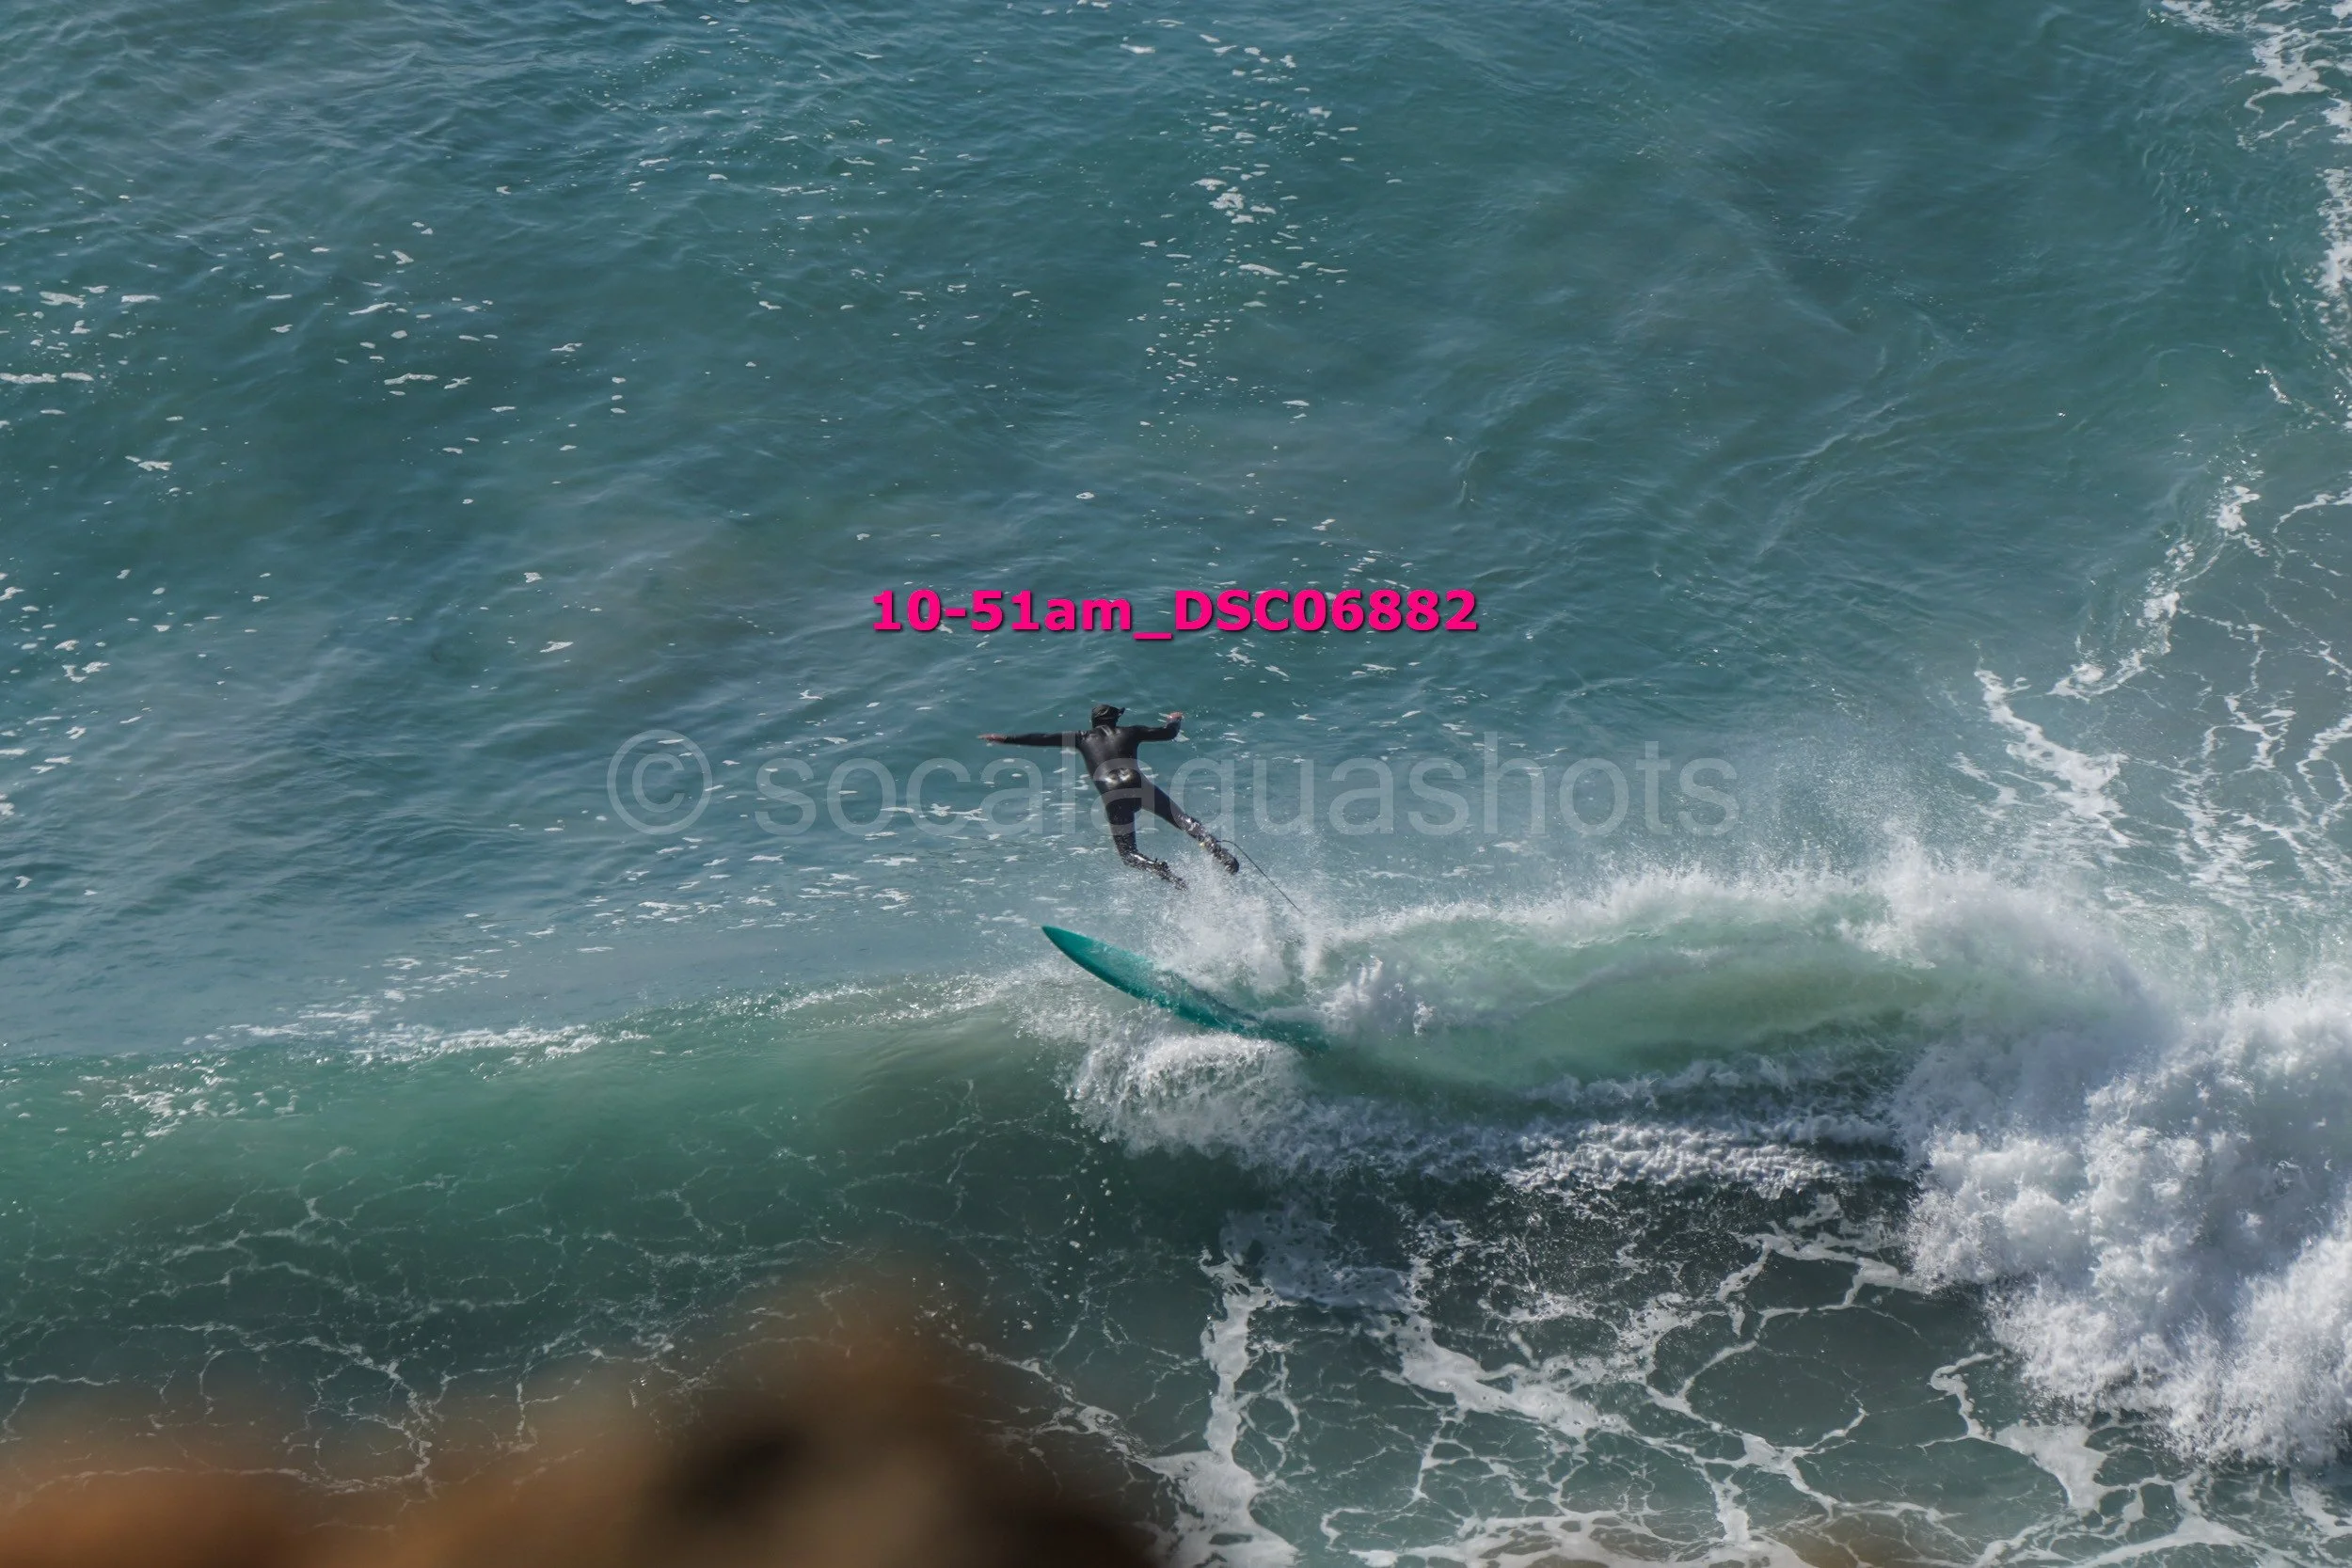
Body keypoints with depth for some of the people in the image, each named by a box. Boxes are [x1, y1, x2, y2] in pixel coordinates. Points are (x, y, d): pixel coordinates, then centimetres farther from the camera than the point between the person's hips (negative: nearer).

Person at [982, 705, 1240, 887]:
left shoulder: (1083, 738, 24)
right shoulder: (1129, 732, 25)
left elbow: (1041, 738, 27)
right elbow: (1168, 733, 32)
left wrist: (1004, 739, 36)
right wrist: (1176, 719, 56)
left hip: (1113, 797, -1)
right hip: (1138, 786, 1)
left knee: (1127, 852, 9)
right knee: (1185, 822, 5)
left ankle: (1164, 873, -20)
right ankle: (1221, 854, -20)